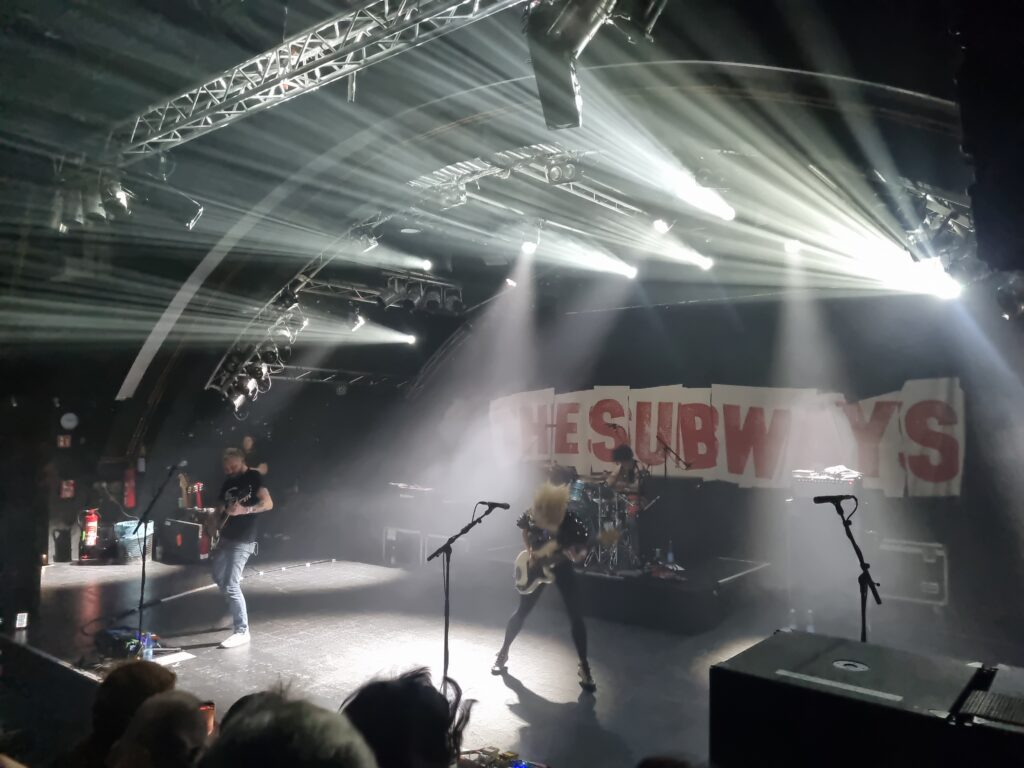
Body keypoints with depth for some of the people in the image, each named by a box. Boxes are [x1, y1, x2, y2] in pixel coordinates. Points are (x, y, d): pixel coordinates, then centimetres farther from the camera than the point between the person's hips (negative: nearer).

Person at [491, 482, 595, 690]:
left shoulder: (570, 521, -30)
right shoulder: (530, 516, -24)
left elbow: (581, 547, -16)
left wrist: (575, 553, -38)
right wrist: (530, 551, -15)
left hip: (562, 567, -1)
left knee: (576, 617, -4)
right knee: (522, 612, 8)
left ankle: (584, 667, 10)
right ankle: (503, 654, 28)